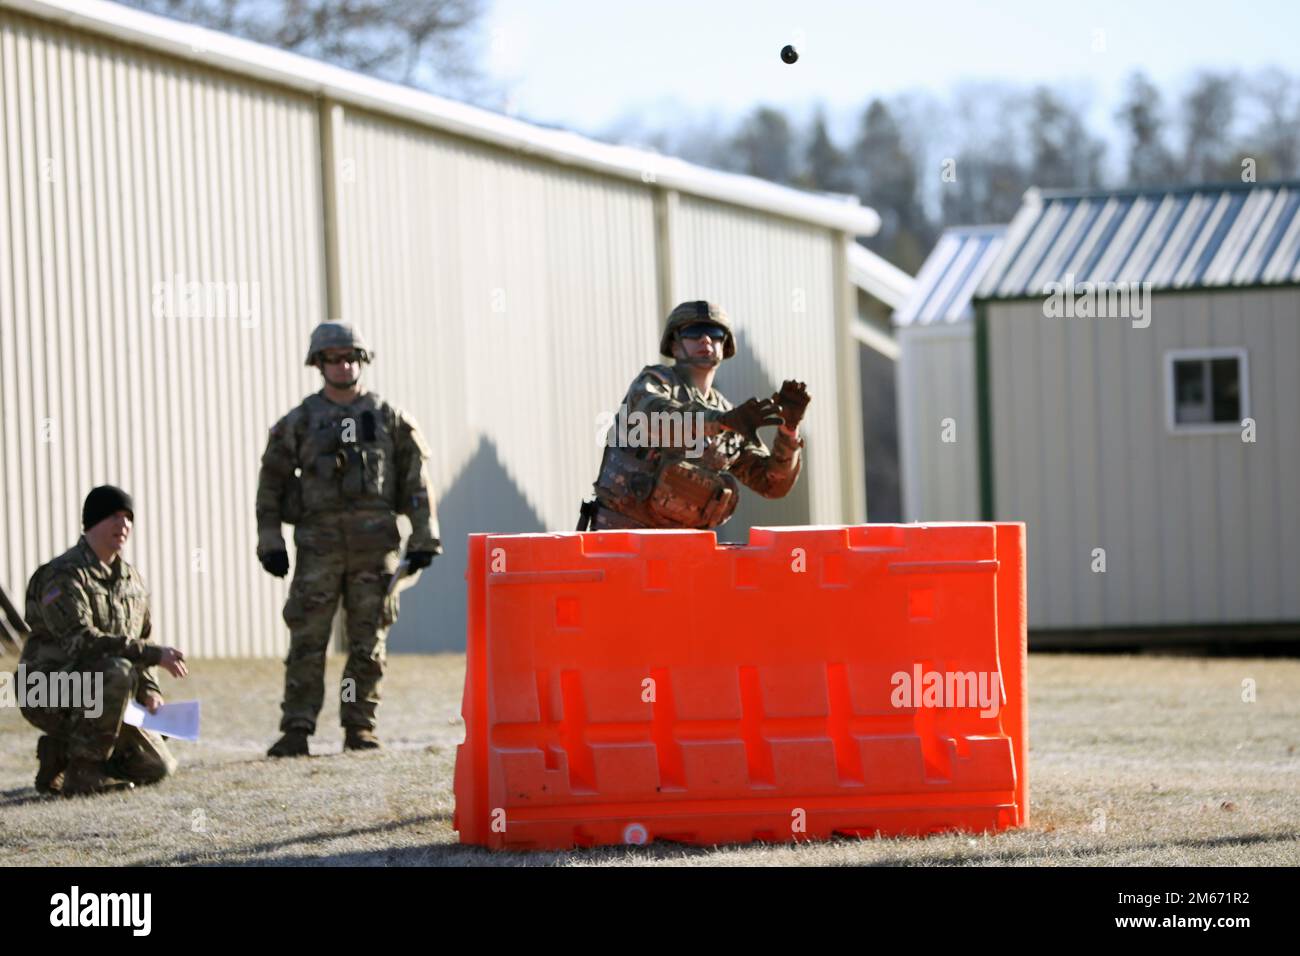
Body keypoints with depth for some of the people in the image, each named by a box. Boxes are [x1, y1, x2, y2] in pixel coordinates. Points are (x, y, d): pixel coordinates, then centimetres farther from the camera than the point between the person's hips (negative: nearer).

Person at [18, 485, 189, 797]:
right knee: (117, 672, -35)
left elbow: (142, 639, 22)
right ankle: (83, 771, -24)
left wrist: (150, 690, 2)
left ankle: (61, 752, 18)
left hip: (99, 697, 8)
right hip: (50, 696, -8)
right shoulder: (64, 576, -16)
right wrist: (154, 654, -32)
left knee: (158, 767, 1)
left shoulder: (133, 580, 12)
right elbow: (80, 641, -28)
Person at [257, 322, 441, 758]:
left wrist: (424, 538, 3)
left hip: (375, 544, 1)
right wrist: (270, 542, 3)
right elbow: (271, 482, 11)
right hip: (319, 544, -1)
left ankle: (360, 726, 10)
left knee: (368, 642, 2)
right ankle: (296, 731, -6)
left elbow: (417, 481, 10)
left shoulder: (388, 419, 9)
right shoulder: (299, 423, 8)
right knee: (307, 641, -6)